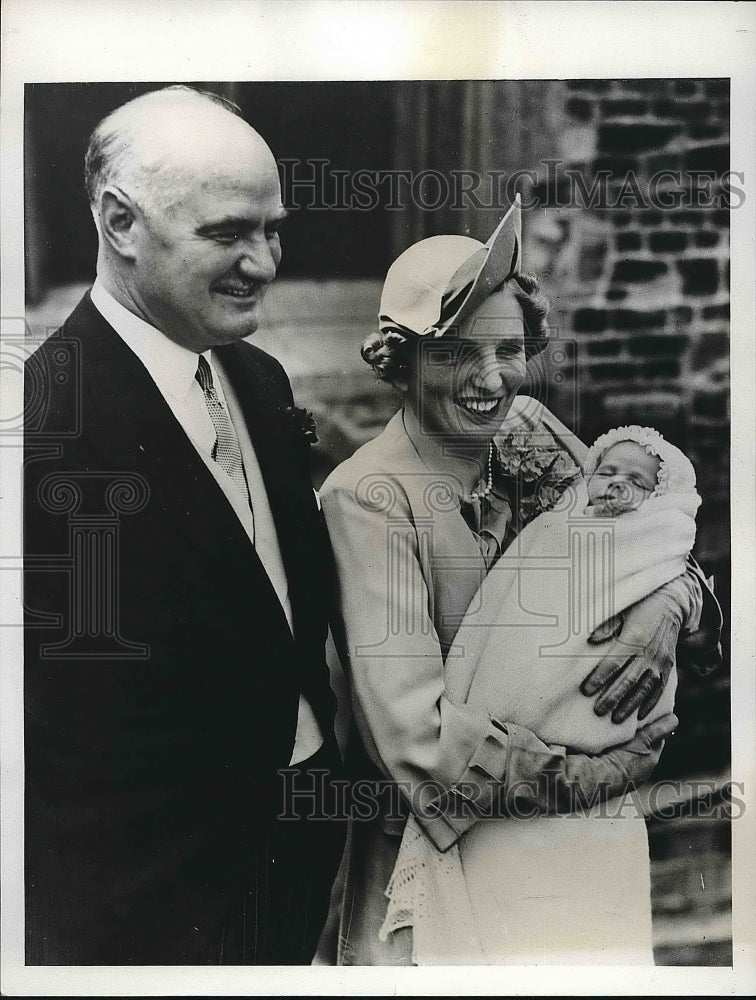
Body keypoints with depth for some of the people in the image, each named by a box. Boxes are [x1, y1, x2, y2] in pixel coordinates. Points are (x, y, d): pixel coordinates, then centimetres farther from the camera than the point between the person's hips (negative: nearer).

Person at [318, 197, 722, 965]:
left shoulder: (532, 429, -4)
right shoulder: (367, 498, -22)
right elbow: (416, 728, -28)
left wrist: (668, 600, -19)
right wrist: (584, 778, -25)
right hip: (434, 841, -5)